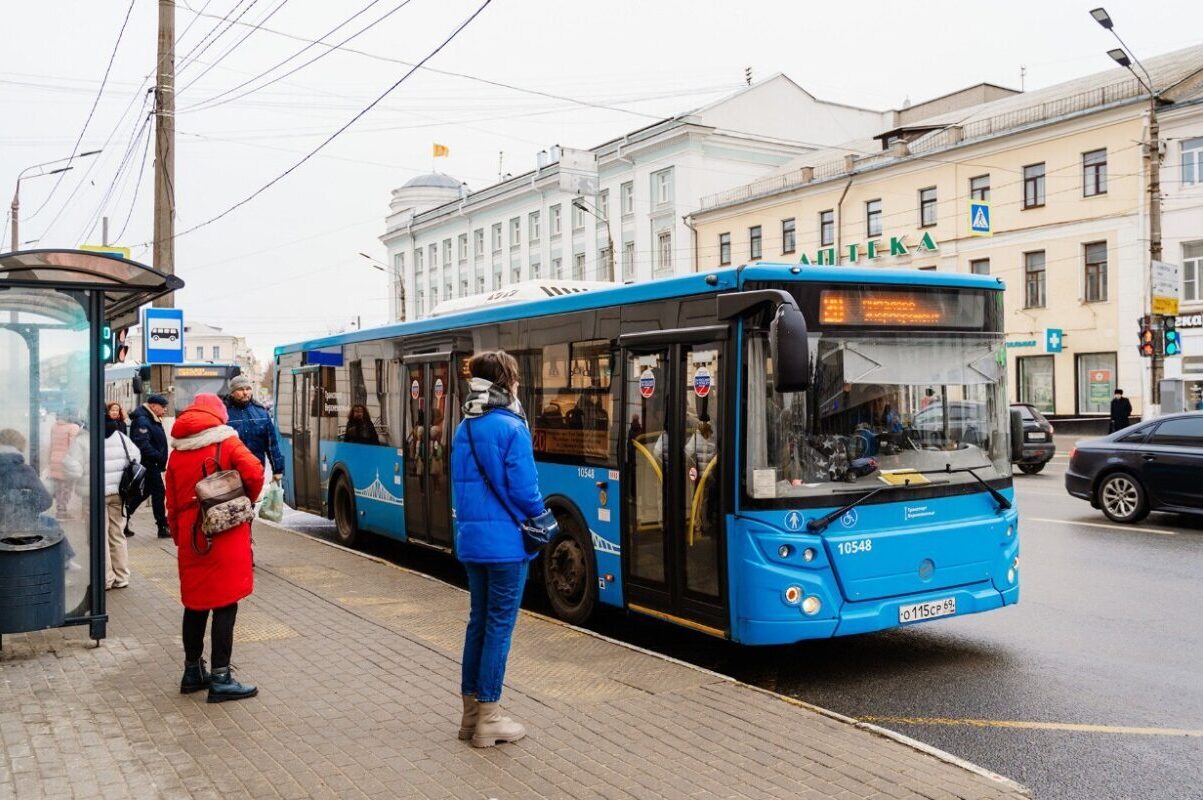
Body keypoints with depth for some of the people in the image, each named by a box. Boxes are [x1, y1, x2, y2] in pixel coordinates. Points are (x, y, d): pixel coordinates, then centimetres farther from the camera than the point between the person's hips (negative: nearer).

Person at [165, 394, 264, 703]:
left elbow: (172, 503, 12)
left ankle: (192, 671, 24)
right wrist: (247, 500, 1)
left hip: (190, 537, 5)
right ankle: (220, 679, -1)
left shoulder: (177, 452, 10)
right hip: (226, 536, -5)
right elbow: (254, 472, -19)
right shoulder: (227, 443, -5)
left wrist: (179, 537, 20)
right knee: (225, 605, -2)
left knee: (195, 603, 15)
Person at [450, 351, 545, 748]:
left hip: (470, 540, 7)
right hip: (505, 542, -7)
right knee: (499, 626, 1)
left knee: (478, 621, 16)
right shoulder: (511, 428, -15)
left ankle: (471, 711, 24)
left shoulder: (464, 429, 9)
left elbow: (461, 486, 14)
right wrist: (539, 517, 3)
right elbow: (524, 490, -15)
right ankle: (488, 720, 8)